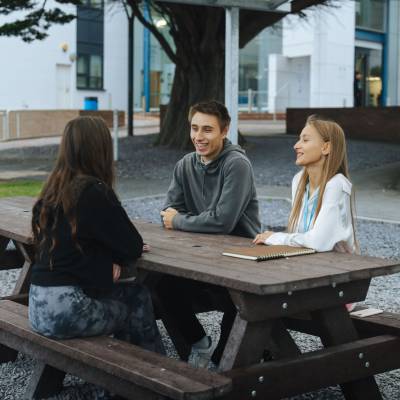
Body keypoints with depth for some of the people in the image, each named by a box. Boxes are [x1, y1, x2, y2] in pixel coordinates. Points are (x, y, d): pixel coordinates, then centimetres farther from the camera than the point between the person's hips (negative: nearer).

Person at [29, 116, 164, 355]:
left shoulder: (54, 189, 7)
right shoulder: (95, 192, -16)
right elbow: (134, 247, -11)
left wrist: (109, 256, 1)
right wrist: (116, 255, 10)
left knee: (132, 293, 22)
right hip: (67, 311, -7)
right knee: (139, 300, 17)